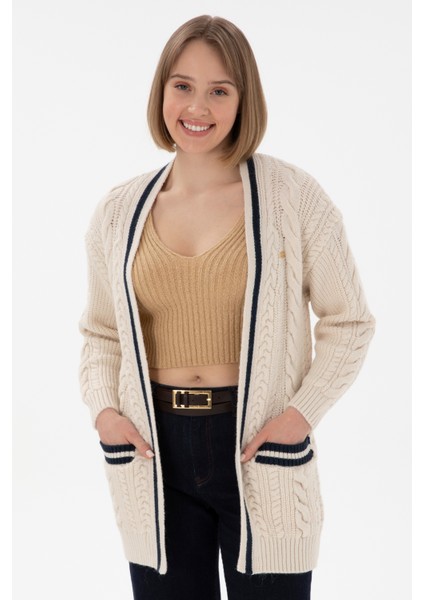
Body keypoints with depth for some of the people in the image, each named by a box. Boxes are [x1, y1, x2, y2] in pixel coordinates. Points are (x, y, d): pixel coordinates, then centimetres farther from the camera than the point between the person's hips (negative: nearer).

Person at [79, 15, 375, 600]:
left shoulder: (293, 197, -4)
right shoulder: (119, 212, 5)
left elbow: (349, 322, 1)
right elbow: (102, 332, 15)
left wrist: (303, 411, -11)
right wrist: (103, 408, -2)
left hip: (259, 449, -2)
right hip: (157, 452, 3)